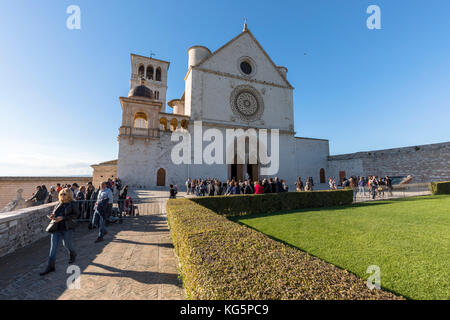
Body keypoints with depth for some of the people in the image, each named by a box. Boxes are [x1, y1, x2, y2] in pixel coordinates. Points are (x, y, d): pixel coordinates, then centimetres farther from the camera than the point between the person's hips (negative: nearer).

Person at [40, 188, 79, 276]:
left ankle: (73, 255, 39)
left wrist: (63, 218, -21)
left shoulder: (72, 204, -8)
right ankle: (50, 266, 13)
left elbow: (76, 214, -14)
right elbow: (54, 213, 20)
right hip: (56, 227, 5)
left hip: (67, 228, -5)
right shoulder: (59, 204, 8)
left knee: (66, 244, 9)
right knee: (53, 246, 3)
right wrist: (52, 216, -4)